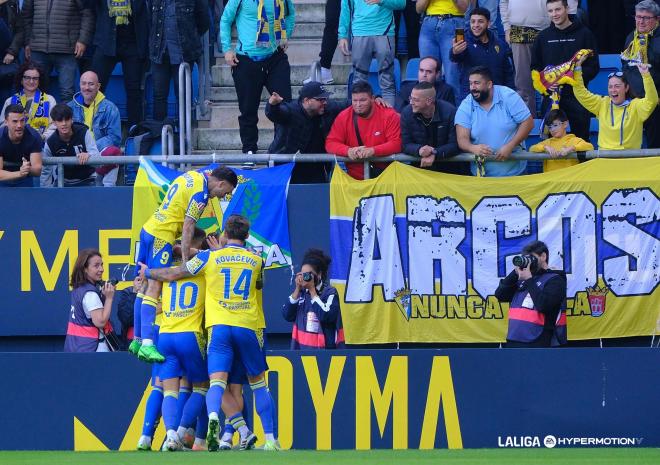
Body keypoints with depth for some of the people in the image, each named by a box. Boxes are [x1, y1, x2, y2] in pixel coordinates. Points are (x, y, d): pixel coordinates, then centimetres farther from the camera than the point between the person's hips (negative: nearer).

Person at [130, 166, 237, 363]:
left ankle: (138, 340, 17)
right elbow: (188, 227, -17)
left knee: (146, 286, 13)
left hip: (148, 229, 10)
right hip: (162, 236, -10)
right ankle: (147, 344, -25)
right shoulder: (200, 192, -15)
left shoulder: (193, 176, 14)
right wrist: (185, 260, -15)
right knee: (154, 287, -16)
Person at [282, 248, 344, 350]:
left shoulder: (330, 292, -5)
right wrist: (297, 289, -4)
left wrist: (312, 290, -14)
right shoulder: (301, 292, 10)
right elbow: (287, 315, 2)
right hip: (301, 347, 5)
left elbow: (326, 316, -20)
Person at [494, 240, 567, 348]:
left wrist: (529, 280, -12)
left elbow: (544, 305, -19)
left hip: (537, 345, -8)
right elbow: (500, 295, 8)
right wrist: (515, 273, -2)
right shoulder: (522, 279, 15)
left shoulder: (554, 280, -4)